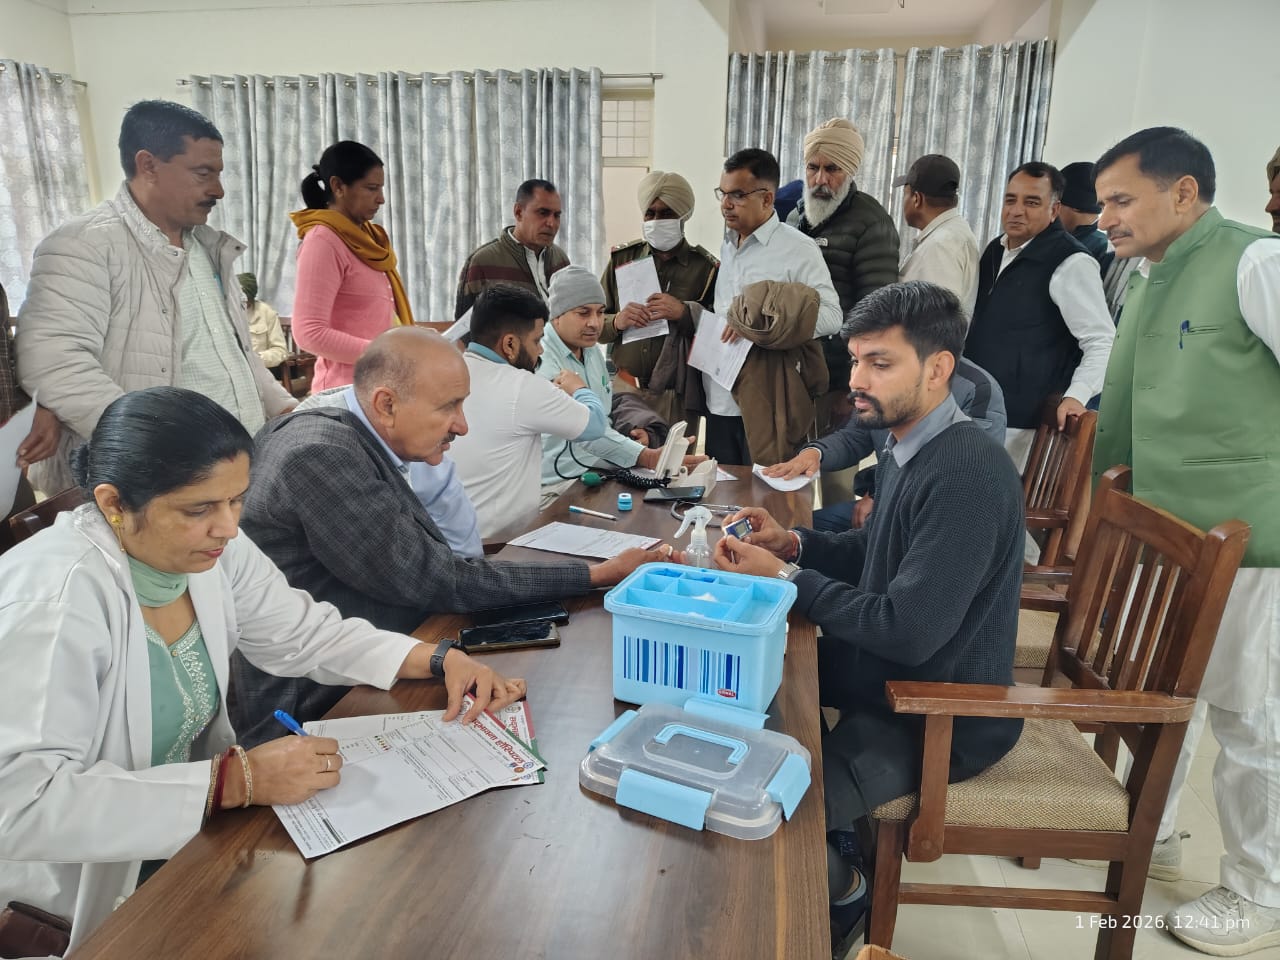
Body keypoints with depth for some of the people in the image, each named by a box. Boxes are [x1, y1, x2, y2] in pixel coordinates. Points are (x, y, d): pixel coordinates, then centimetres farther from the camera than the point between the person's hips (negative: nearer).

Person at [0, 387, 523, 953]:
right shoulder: (52, 600, -29)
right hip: (87, 883, -6)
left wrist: (440, 661, -11)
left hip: (192, 825, 6)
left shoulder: (211, 548, -9)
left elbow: (307, 635, 2)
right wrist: (235, 781, -34)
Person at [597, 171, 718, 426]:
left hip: (676, 395, -2)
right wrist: (616, 322, -10)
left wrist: (684, 312, -17)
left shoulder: (706, 268, -1)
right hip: (624, 389, 2)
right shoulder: (622, 258, 9)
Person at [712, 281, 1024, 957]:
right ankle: (830, 832, 29)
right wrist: (795, 543, -1)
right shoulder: (908, 445, 1)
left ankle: (838, 891, 17)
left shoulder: (969, 474, -28)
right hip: (891, 668, 10)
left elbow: (908, 632, -30)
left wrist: (786, 579, -21)